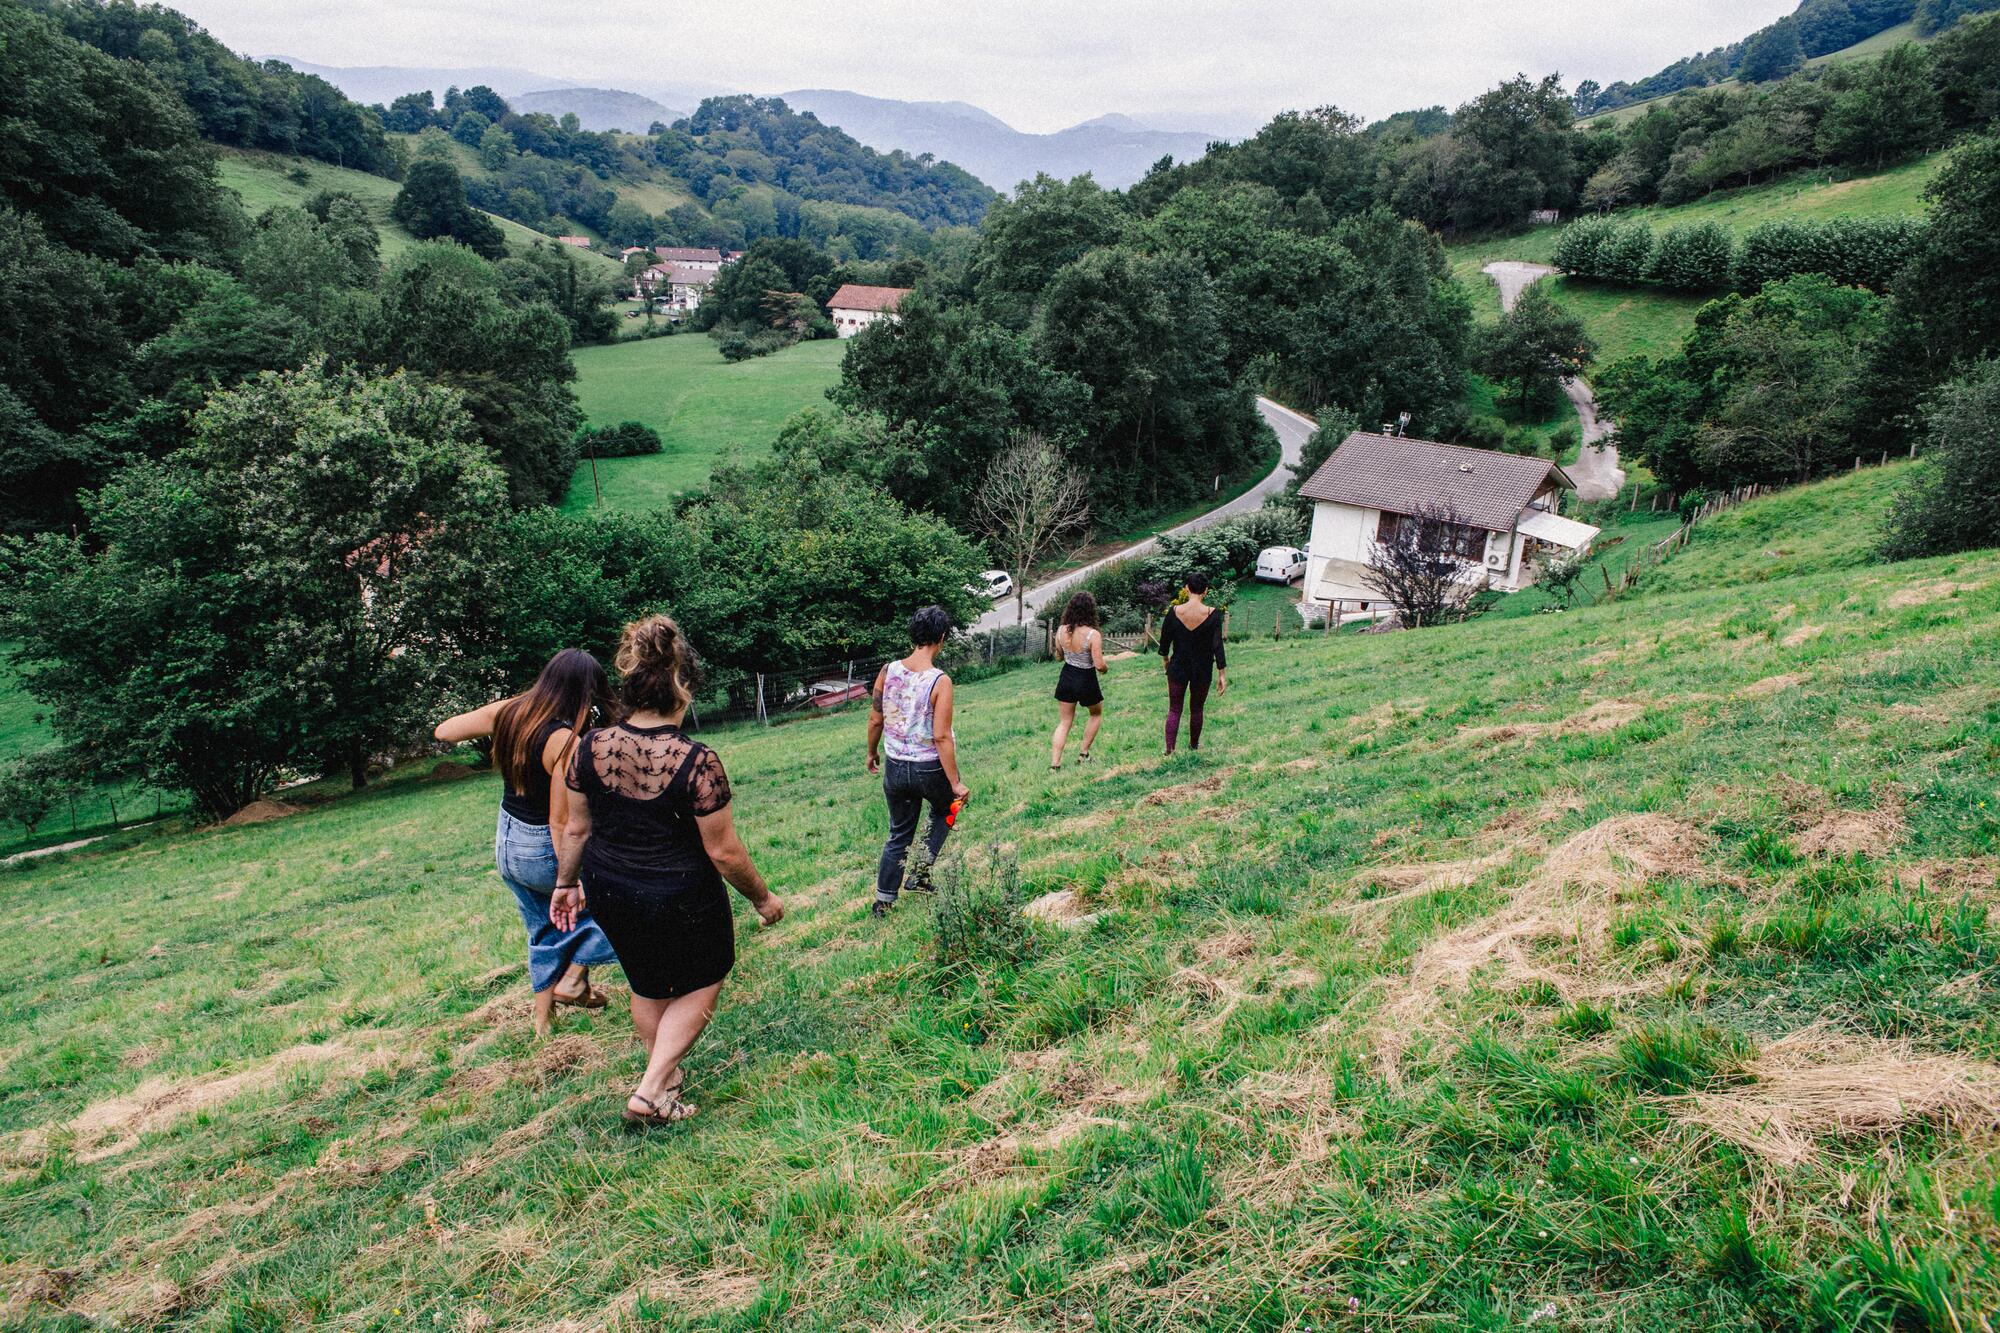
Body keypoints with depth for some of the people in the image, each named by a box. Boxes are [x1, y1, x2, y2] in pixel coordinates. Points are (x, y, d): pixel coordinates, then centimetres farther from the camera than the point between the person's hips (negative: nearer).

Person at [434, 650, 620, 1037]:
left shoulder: (508, 712, -7)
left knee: (543, 932, 24)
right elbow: (560, 822, -24)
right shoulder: (564, 741, -26)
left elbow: (443, 731, 8)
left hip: (506, 844, 8)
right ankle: (573, 978, 12)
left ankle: (543, 1016, 35)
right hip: (543, 851, -7)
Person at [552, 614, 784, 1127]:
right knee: (700, 983, 21)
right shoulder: (696, 762, -26)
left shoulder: (590, 746, -12)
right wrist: (762, 897, -2)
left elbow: (577, 827, 1)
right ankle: (651, 1091, 13)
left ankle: (665, 1075, 45)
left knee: (647, 984, 27)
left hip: (608, 892, 5)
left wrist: (566, 881, 18)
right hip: (679, 900, -5)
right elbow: (724, 852, -19)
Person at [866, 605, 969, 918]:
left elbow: (875, 720, 2)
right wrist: (955, 783, -14)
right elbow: (941, 736, -21)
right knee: (944, 811, 29)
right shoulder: (940, 681, -19)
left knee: (899, 834, 20)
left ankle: (883, 902, 24)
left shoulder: (888, 671, -6)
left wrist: (872, 753, 21)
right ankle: (920, 875, 23)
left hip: (895, 767, 4)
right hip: (930, 768, -4)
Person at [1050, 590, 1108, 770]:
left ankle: (1055, 762, 8)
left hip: (1066, 678, 4)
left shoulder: (1061, 631, -9)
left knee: (1065, 721, 15)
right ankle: (1083, 753, 27)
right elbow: (1099, 665, -23)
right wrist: (1105, 669, -2)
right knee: (1097, 714, 25)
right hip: (1086, 680, -4)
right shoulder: (1093, 634, -24)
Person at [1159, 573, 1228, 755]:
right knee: (1196, 709, 19)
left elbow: (1164, 639, -1)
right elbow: (1217, 646, -12)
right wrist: (1222, 674, -6)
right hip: (1202, 670, 0)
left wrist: (1165, 658, 19)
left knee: (1174, 710, 9)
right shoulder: (1212, 614, -14)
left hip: (1178, 667, 0)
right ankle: (1194, 745, 34)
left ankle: (1169, 749, 0)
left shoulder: (1174, 612, -12)